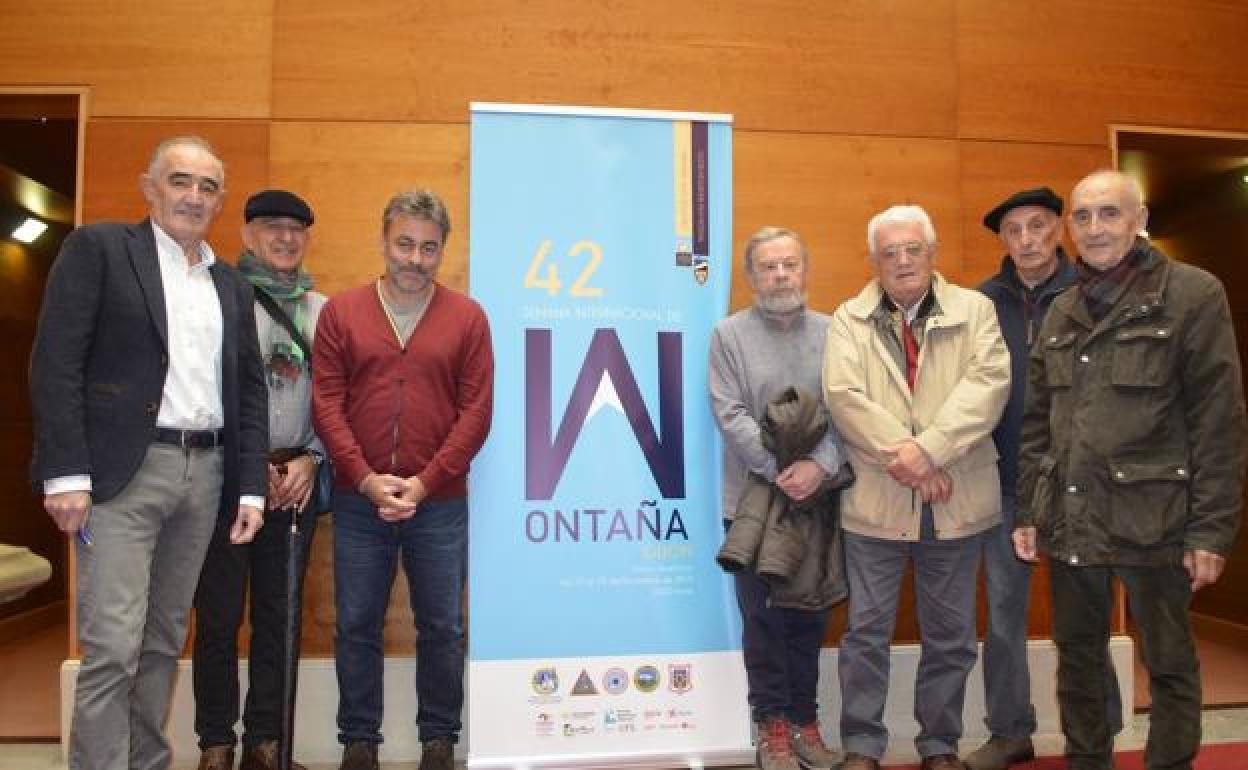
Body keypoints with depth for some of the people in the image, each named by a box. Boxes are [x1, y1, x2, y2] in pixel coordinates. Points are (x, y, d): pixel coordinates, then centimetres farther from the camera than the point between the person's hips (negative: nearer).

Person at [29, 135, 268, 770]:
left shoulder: (231, 285, 17)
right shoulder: (97, 248, 2)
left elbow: (249, 391, 15)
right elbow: (56, 363, -6)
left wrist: (251, 489, 7)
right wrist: (65, 473, -13)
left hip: (205, 475, 5)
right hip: (123, 472, -5)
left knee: (164, 642, 12)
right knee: (112, 646, -6)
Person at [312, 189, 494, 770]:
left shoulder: (467, 318, 1)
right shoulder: (340, 312, 4)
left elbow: (476, 411, -3)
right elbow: (326, 404, -1)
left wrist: (425, 482, -10)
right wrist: (367, 479, -10)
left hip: (440, 503, -1)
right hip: (358, 500, 1)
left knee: (442, 627, 8)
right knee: (356, 626, 10)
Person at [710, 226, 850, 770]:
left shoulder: (832, 333, 5)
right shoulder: (729, 334, 0)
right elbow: (730, 415, -8)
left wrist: (820, 465, -18)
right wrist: (780, 470, -16)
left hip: (819, 498, 2)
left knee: (810, 614, 11)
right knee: (763, 617, 6)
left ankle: (804, 719, 25)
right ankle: (773, 724, 20)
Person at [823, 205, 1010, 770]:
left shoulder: (974, 310, 6)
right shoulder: (849, 319, 6)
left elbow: (987, 384, -9)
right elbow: (843, 395, -7)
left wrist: (928, 450, -19)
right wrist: (901, 457, -17)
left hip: (955, 502, 1)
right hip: (875, 501, -1)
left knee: (951, 634, 12)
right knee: (867, 629, 7)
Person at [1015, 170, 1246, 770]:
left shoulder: (1192, 294, -4)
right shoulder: (1060, 313, 11)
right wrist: (1027, 512, 8)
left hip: (1151, 521, -5)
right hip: (1069, 521, 5)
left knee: (1168, 664, 10)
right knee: (1077, 655, 16)